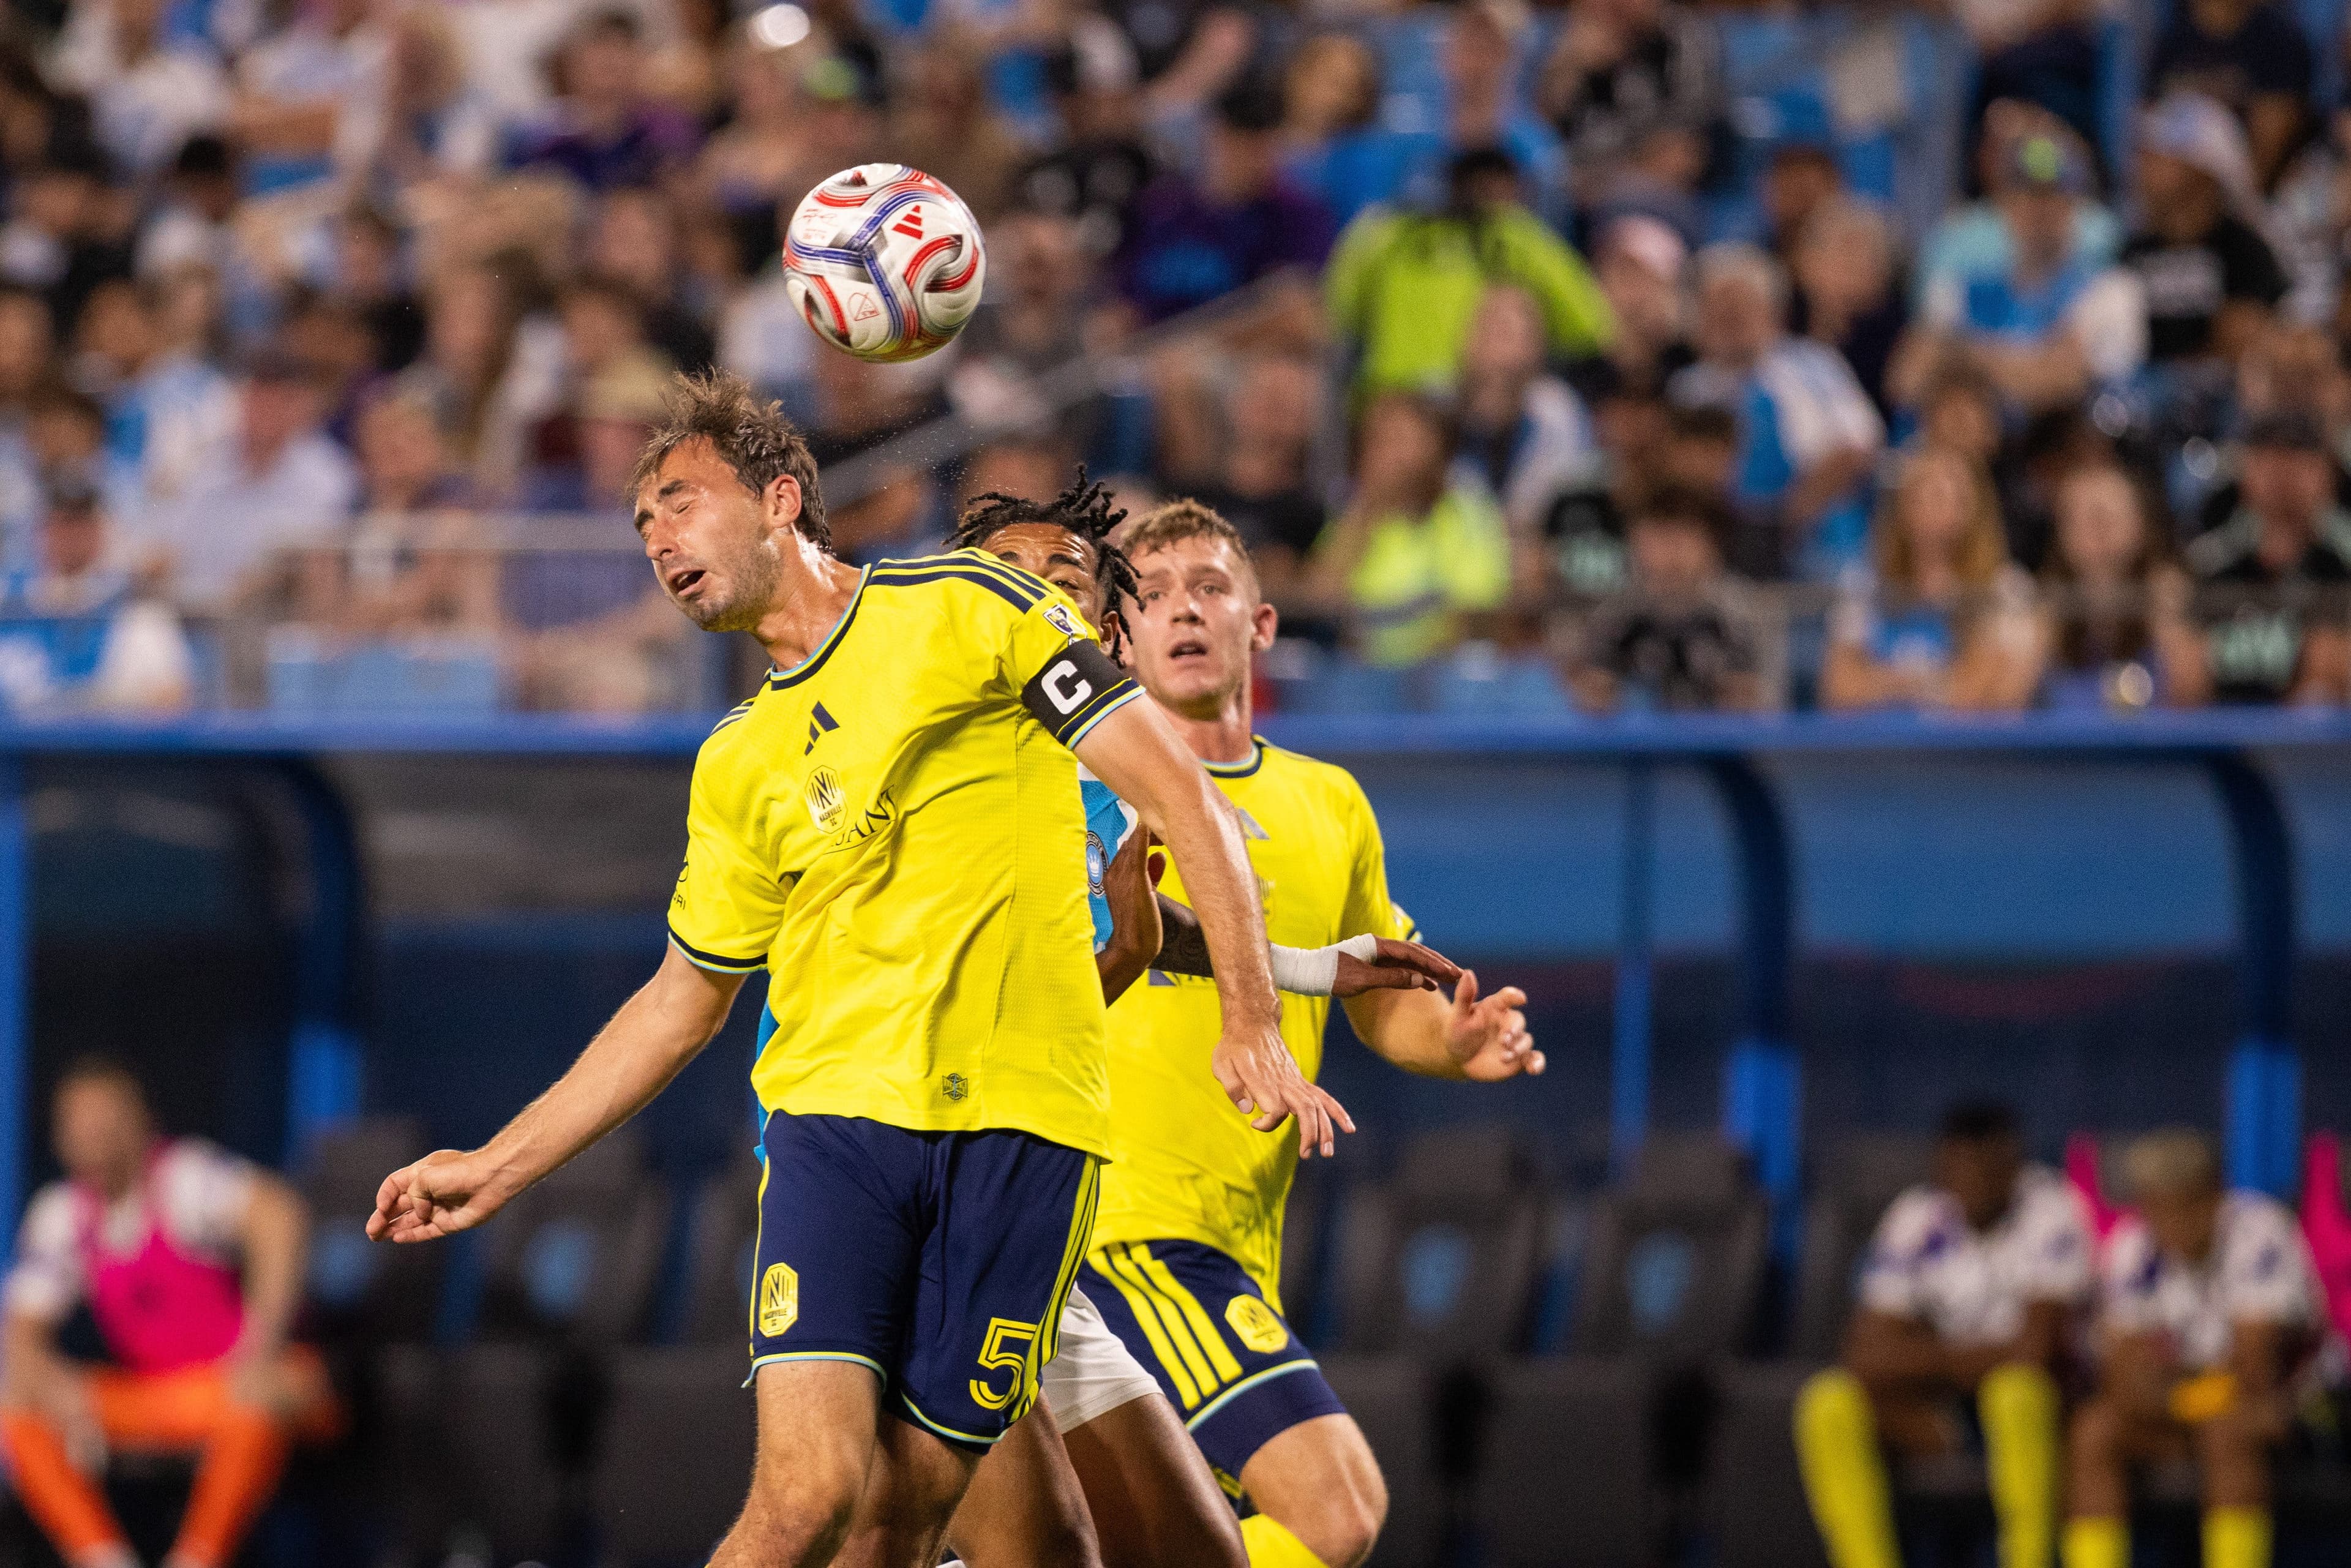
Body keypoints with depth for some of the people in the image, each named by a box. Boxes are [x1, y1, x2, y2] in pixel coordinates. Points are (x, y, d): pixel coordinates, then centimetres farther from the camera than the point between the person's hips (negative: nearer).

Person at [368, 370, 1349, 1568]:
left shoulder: (960, 609, 3)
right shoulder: (736, 768, 17)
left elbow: (1174, 789, -1)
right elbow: (683, 999, 27)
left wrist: (1250, 1023, -11)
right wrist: (497, 1167, 23)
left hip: (1019, 1121, -3)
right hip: (834, 1112, 3)